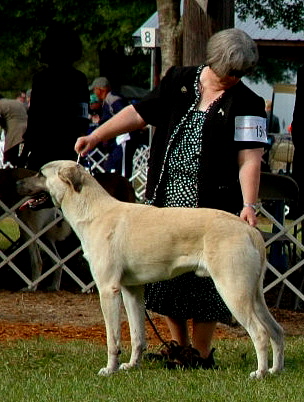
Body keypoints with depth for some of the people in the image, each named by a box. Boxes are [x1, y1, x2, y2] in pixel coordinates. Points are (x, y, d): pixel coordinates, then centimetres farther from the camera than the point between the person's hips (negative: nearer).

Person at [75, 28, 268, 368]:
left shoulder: (246, 104, -4)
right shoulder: (179, 82, 9)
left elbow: (249, 159, -11)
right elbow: (139, 113, 14)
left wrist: (248, 205, -23)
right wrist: (97, 136, 4)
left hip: (210, 204, -5)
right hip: (166, 198, 5)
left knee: (202, 277, -4)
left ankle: (202, 355, 7)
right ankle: (179, 347, 20)